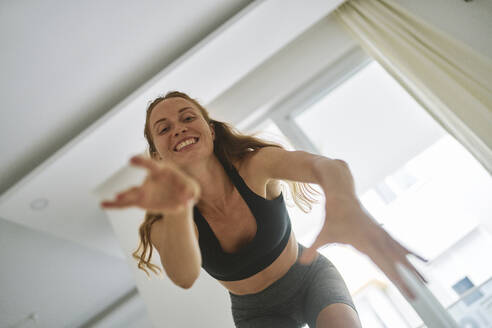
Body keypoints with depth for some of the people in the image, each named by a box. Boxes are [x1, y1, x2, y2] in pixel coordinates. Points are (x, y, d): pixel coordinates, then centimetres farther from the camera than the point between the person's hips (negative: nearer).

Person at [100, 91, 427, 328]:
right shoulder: (165, 226, -21)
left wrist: (342, 200, -67)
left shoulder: (254, 165, -23)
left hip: (311, 278, -1)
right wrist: (177, 210, -65)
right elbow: (184, 275, -43)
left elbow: (327, 165, -43)